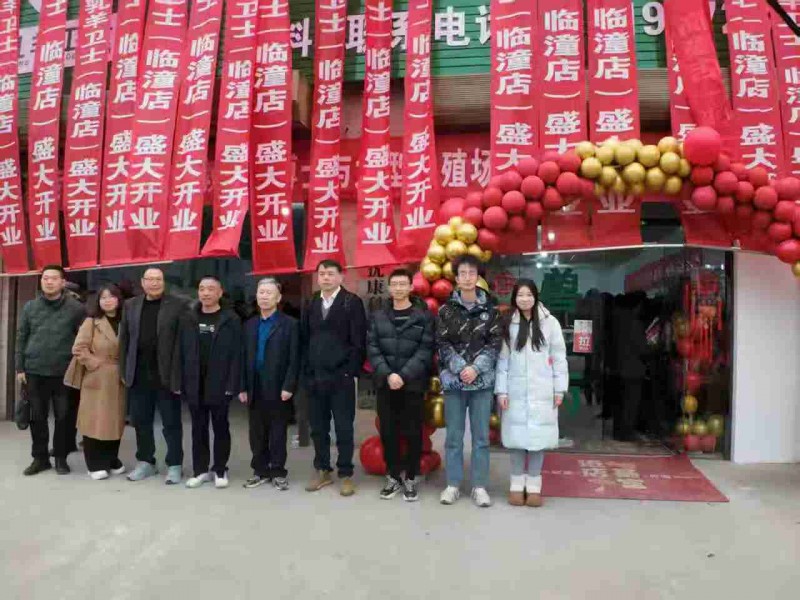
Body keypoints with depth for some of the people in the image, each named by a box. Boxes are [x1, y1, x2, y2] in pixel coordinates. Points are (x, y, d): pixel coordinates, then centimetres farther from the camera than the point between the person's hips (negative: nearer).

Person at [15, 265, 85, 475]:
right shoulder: (30, 307, 6)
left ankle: (61, 457, 18)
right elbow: (21, 338, 9)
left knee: (63, 417, 5)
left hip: (64, 372, -2)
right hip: (35, 371, 3)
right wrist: (20, 368, 5)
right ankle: (40, 457, 22)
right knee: (37, 416, 10)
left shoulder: (76, 308, -3)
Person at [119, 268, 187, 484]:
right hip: (138, 375, 4)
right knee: (141, 421, 13)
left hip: (166, 376, -4)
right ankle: (146, 462, 27)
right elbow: (124, 340, 10)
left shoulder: (177, 306, -5)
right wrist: (124, 371, 4)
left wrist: (179, 375, -12)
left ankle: (174, 465, 14)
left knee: (171, 423, 4)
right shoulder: (130, 305, 9)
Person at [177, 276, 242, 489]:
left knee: (220, 428, 7)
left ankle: (220, 470, 19)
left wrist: (233, 384, -13)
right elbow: (181, 352, 6)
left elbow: (236, 354, -7)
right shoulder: (188, 319, 7)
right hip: (194, 385, 3)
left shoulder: (231, 319, -3)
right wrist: (180, 381, 0)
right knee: (198, 429, 11)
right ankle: (201, 470, 22)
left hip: (220, 385, -3)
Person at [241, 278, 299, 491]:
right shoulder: (249, 325, 12)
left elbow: (294, 359, -7)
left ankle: (278, 472, 16)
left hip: (278, 389, -4)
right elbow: (244, 358, 10)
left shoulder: (290, 324, -3)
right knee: (257, 434, 10)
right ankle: (261, 471, 22)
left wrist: (288, 387, -14)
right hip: (255, 390, 5)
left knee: (278, 434, 5)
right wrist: (242, 387, 5)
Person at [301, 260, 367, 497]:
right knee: (318, 428, 12)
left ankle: (346, 475, 15)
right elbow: (304, 340, 13)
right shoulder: (311, 305, 12)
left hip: (341, 377, -5)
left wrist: (350, 372, -12)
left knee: (344, 429, 3)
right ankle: (322, 471, 25)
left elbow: (359, 341, -8)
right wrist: (307, 370, 6)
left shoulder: (352, 302, -4)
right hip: (315, 378, 5)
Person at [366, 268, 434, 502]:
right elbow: (372, 348, 1)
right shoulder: (378, 316, 8)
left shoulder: (423, 315, 0)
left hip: (413, 384, -2)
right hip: (385, 383, 3)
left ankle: (411, 478, 18)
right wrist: (387, 374, -13)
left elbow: (425, 350, -7)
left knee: (413, 432, 4)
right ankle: (393, 476, 22)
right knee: (388, 432, 8)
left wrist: (404, 375, -15)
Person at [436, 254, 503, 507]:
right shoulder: (446, 309, 3)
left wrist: (476, 368, -13)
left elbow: (495, 343, -1)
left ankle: (480, 486, 16)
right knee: (454, 436, 6)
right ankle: (453, 484, 17)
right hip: (453, 380, 0)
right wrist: (460, 369, -14)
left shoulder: (490, 309, 4)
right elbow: (443, 344, -2)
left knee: (481, 436, 6)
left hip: (482, 381, 0)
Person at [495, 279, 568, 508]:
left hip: (542, 391, -1)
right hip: (515, 391, 1)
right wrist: (501, 390, -2)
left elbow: (559, 357, 2)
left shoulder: (550, 322, 0)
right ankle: (517, 483, 17)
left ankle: (534, 484, 17)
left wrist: (560, 389, 0)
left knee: (538, 436, 3)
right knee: (517, 436, 5)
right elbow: (502, 359, 3)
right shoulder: (508, 324, 3)